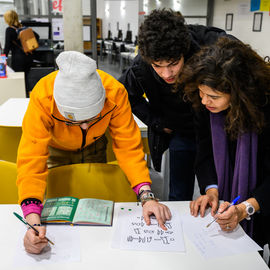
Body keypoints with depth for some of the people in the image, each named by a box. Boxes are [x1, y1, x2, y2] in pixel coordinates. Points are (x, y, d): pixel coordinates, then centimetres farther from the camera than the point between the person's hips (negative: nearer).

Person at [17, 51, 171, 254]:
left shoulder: (115, 93, -37)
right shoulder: (42, 98, -41)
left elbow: (128, 146, -32)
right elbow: (31, 159, -42)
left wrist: (147, 196, -43)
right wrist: (34, 222, -53)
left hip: (93, 146, 1)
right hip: (56, 147, -1)